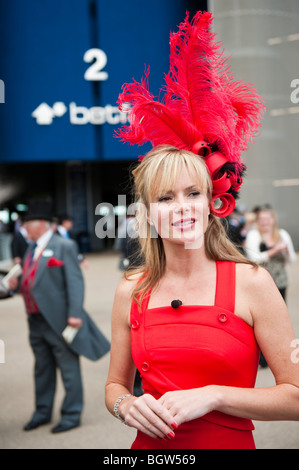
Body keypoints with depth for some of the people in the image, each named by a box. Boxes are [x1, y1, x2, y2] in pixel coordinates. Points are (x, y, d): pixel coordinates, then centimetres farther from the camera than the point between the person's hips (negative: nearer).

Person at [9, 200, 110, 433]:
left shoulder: (64, 246, -9)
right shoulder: (32, 250, 15)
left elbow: (75, 281, -14)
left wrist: (75, 314, -20)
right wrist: (17, 284, 1)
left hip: (59, 320, -8)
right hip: (36, 321, 8)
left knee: (69, 369, 5)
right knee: (42, 369, 19)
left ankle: (72, 414, 17)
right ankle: (43, 412, 33)